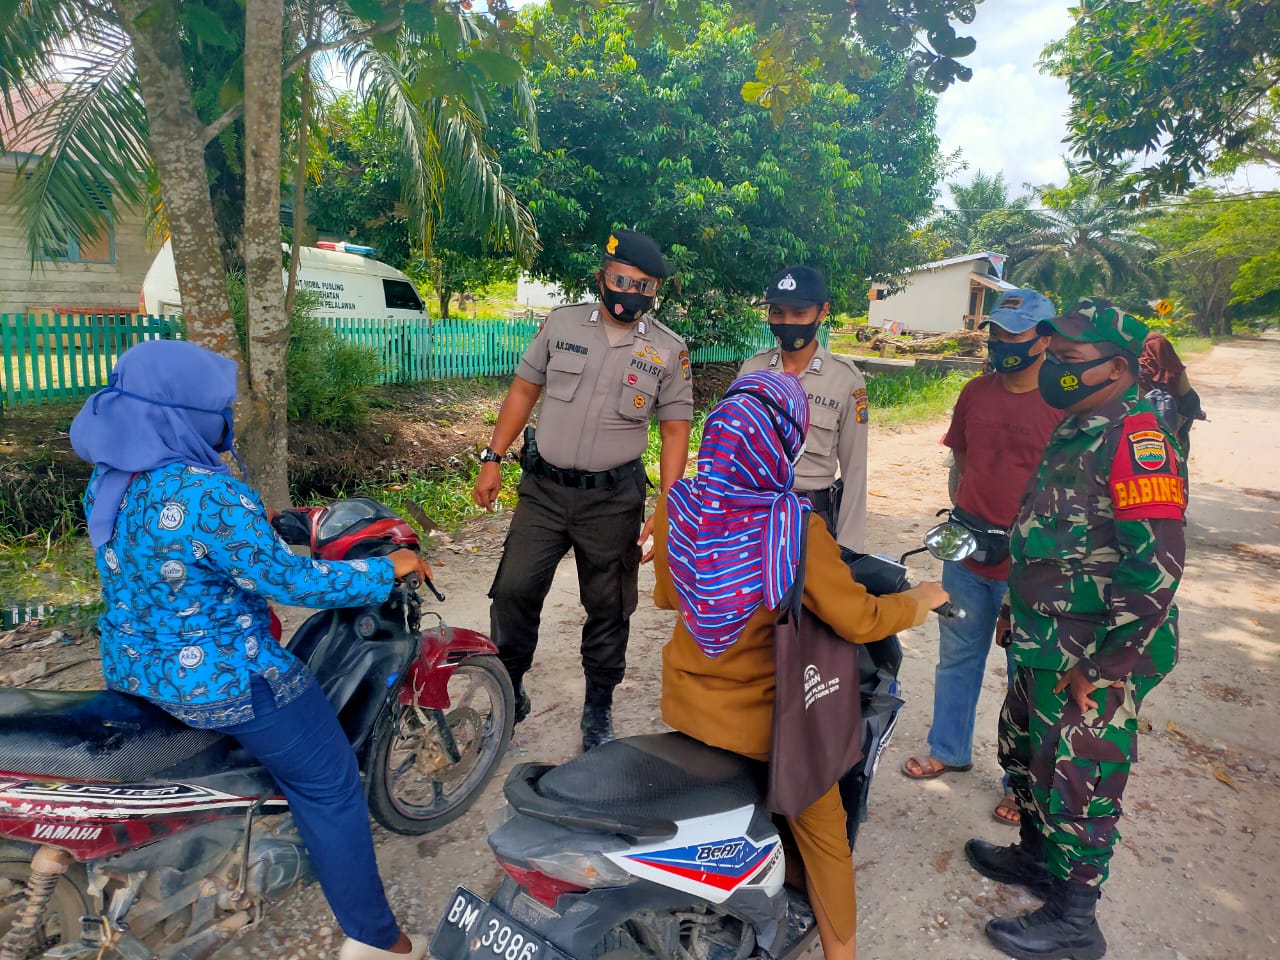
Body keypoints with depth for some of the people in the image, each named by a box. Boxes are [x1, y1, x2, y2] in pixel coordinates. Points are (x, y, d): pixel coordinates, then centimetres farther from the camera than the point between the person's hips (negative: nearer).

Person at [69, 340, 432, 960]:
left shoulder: (108, 480, -2)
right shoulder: (209, 497, -31)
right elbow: (293, 582, -28)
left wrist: (262, 521, 22)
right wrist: (388, 571, -15)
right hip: (219, 681, -9)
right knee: (330, 787, 6)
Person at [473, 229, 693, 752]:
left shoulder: (669, 351, -2)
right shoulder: (562, 322, 2)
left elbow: (675, 430, -1)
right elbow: (523, 390, 8)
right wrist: (492, 459, 4)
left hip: (614, 500, -1)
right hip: (543, 488, 1)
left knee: (608, 610, 9)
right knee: (513, 591, 1)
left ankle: (599, 710, 29)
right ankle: (508, 692, 24)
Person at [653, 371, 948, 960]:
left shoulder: (676, 507, -13)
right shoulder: (795, 529, -27)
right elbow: (859, 621, -21)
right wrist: (920, 602, -1)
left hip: (688, 705, 5)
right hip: (764, 717, -4)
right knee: (821, 827, 21)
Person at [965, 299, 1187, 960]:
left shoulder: (1136, 435, -21)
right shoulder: (1075, 430, 10)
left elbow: (1157, 569, -26)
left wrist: (1101, 669, -23)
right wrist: (1019, 609, 22)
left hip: (1095, 658, -9)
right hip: (1045, 644, 10)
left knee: (1076, 782, 6)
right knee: (1023, 751, 23)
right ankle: (1038, 856, 45)